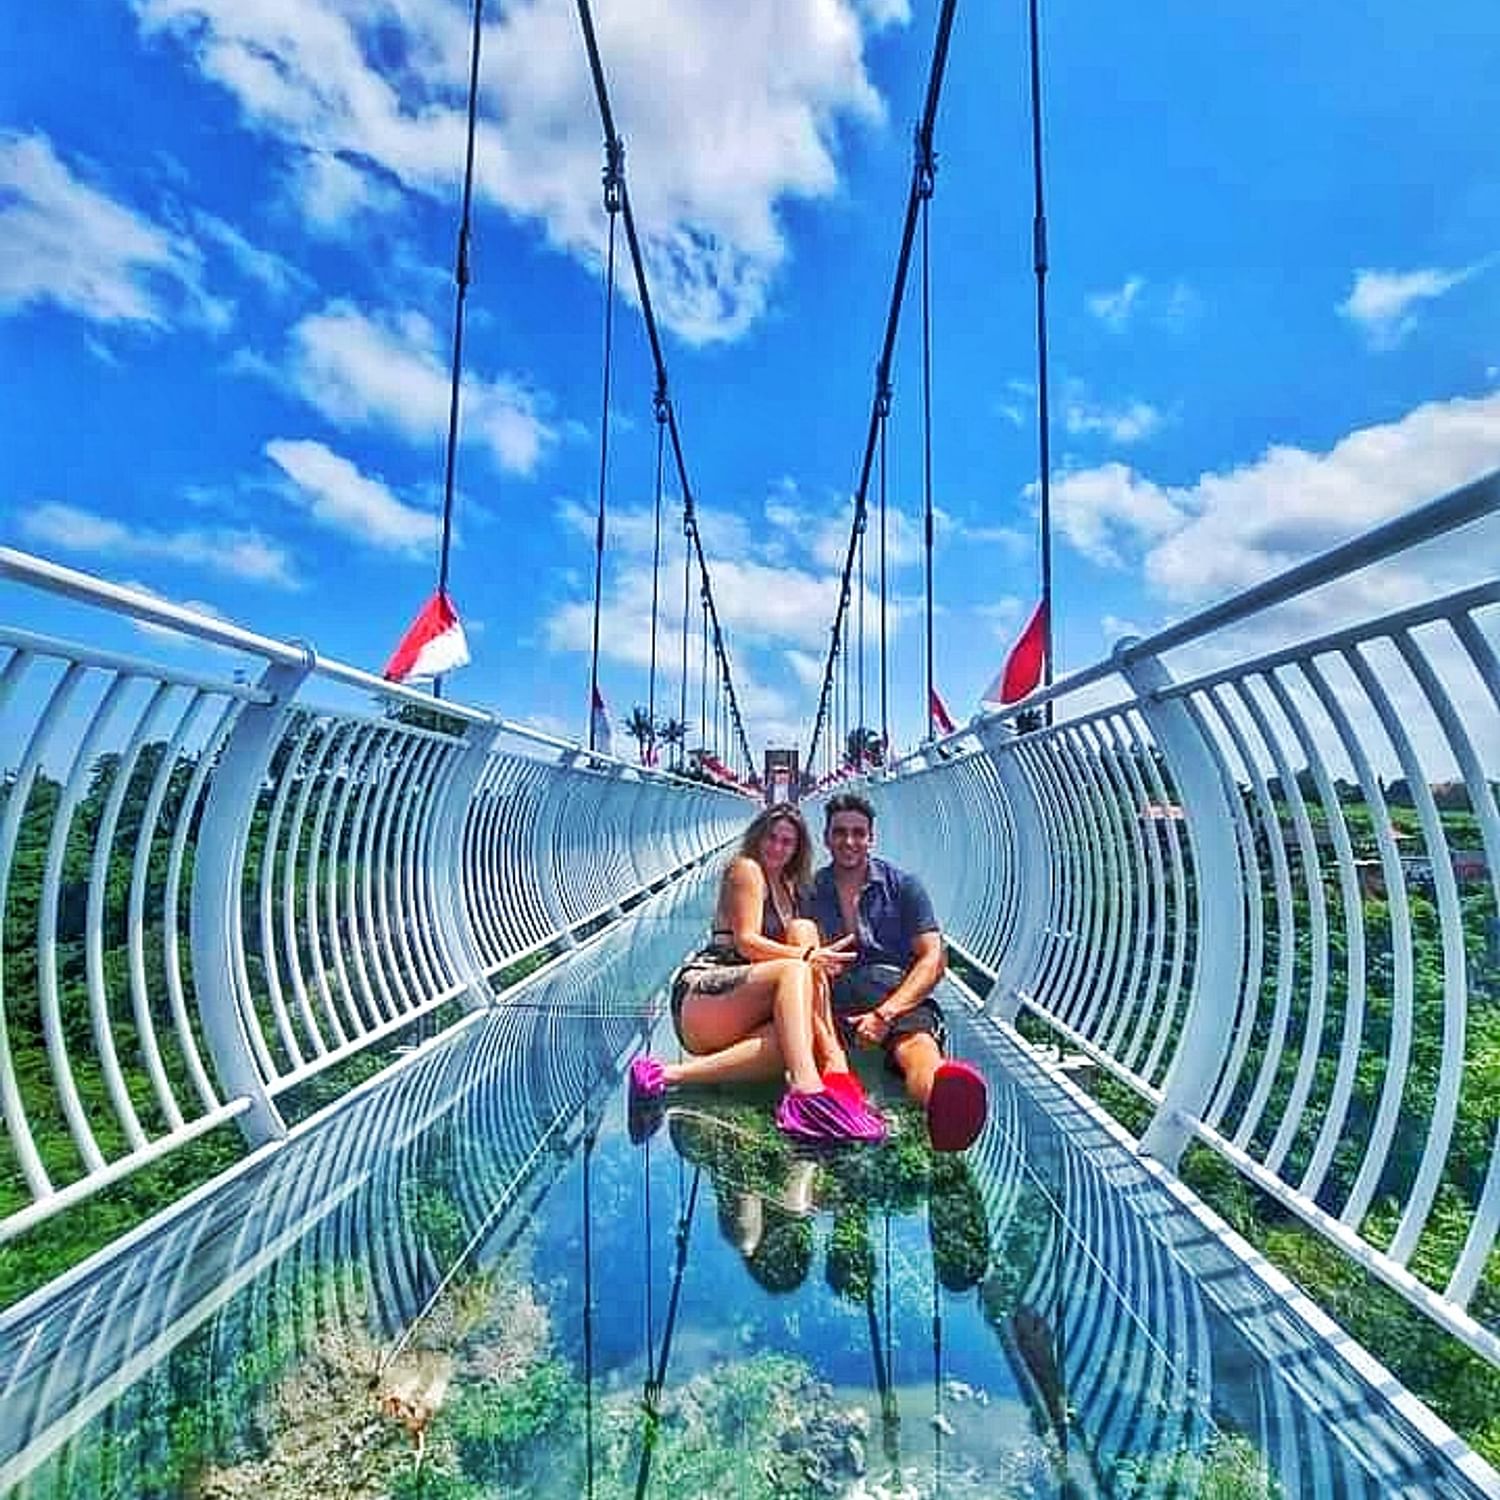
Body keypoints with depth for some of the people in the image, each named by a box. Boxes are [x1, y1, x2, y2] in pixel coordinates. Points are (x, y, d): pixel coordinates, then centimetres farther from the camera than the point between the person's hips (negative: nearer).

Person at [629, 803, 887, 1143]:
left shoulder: (789, 888, 25)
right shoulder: (746, 868, 2)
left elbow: (800, 941, 15)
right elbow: (746, 942, -10)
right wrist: (807, 956, -21)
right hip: (700, 994, -6)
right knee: (794, 970, -31)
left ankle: (672, 1073, -32)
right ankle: (807, 1092, -49)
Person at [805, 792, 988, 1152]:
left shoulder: (903, 886, 15)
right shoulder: (810, 892, 20)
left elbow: (934, 959, 4)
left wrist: (886, 1014, -11)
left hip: (900, 995, 0)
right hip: (835, 995, 0)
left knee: (917, 1042, -36)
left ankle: (945, 1105, -71)